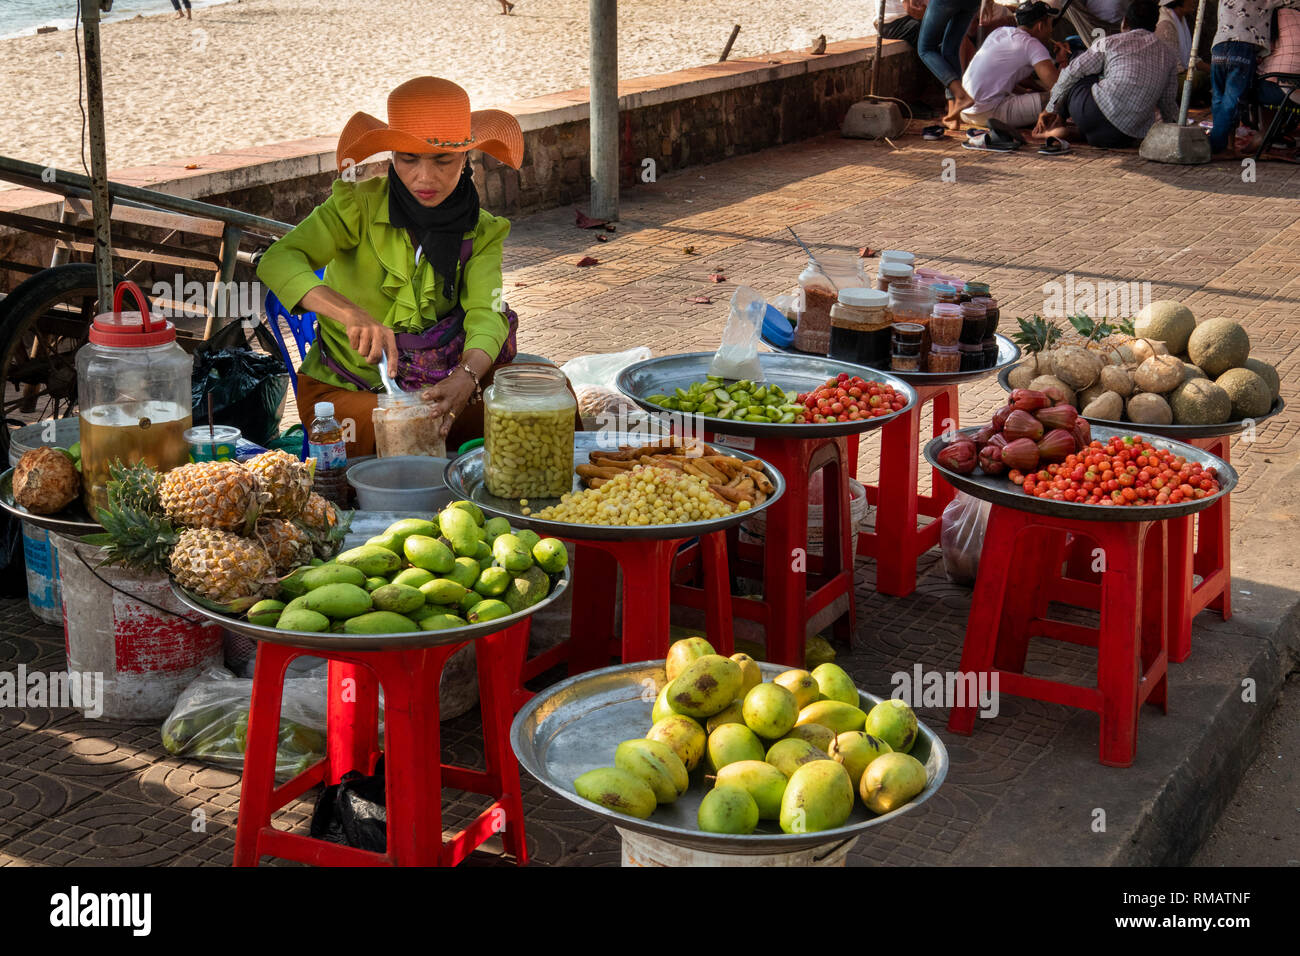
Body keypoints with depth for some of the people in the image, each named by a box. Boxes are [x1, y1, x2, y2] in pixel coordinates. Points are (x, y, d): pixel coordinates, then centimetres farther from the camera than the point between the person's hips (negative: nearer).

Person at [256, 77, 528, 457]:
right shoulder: (361, 204, -14)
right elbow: (277, 261, -26)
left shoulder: (481, 231, -2)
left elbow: (485, 312, -17)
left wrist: (465, 377, -41)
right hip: (345, 390, -3)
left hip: (433, 387, 3)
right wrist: (350, 313, -44)